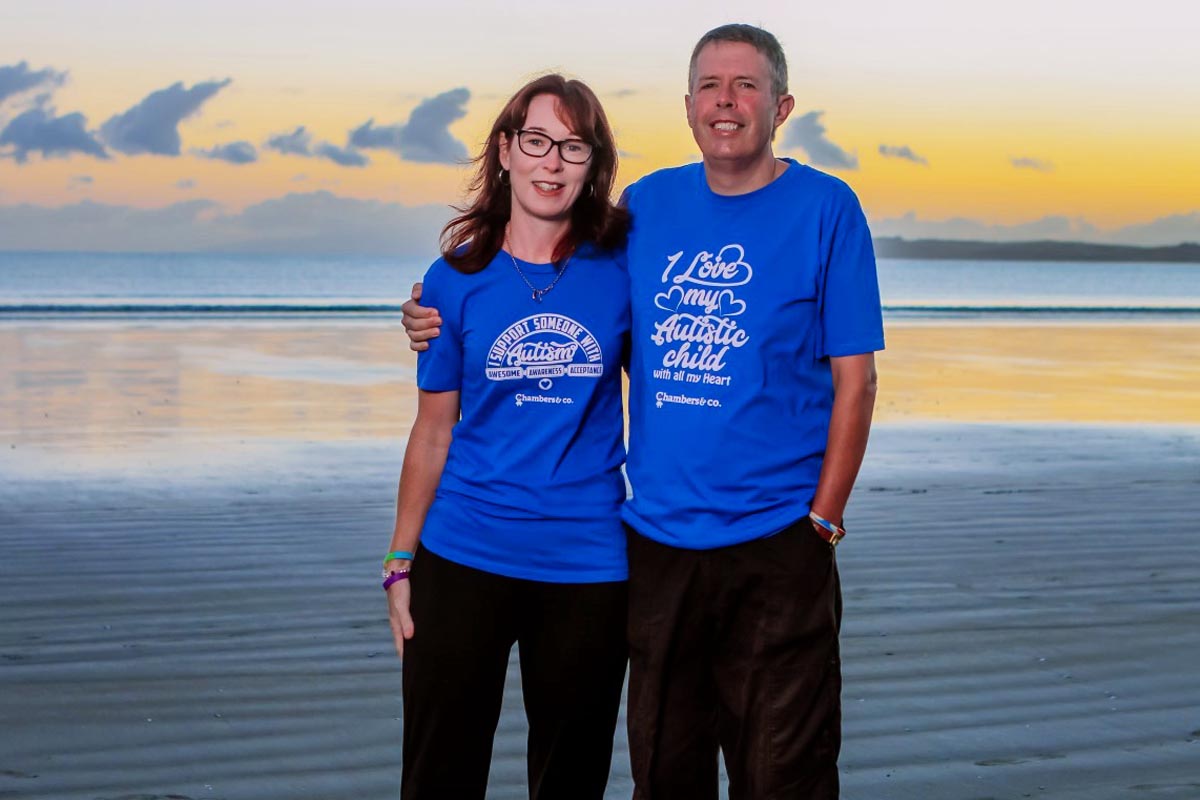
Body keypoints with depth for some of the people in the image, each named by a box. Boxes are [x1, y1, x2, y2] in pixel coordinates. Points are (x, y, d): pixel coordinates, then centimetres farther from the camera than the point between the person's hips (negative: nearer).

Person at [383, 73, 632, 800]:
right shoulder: (456, 281, -1)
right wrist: (401, 563, 4)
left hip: (588, 567, 0)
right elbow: (434, 432, 4)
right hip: (464, 560, 0)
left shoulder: (622, 268, -2)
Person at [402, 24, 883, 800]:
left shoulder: (827, 209, -5)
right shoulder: (646, 204, 7)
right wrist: (450, 325, 3)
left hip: (776, 543, -4)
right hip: (657, 537, 4)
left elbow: (854, 381, -5)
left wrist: (824, 518, -10)